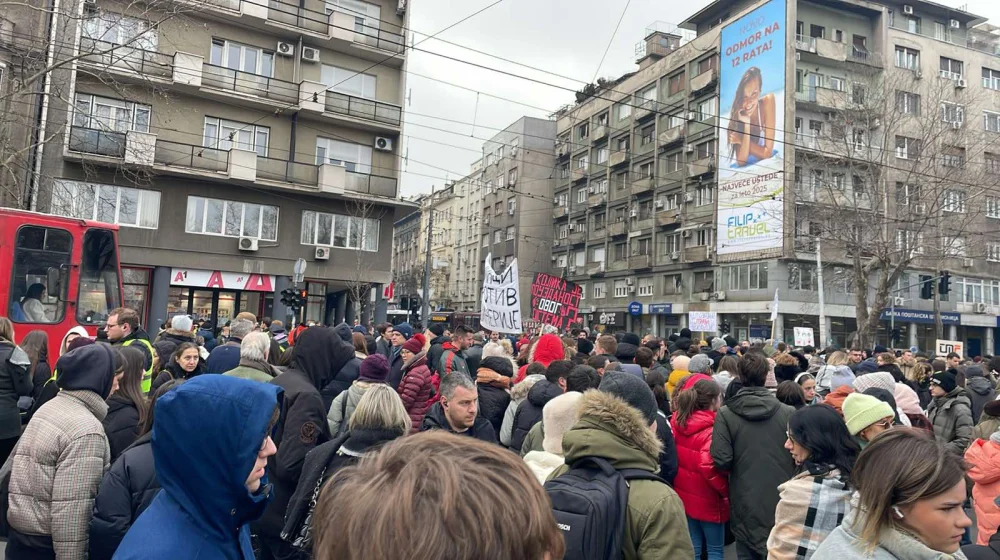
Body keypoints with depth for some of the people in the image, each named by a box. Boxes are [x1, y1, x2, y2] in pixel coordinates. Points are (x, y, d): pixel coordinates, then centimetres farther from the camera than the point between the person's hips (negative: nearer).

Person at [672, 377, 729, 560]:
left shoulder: (678, 421, 1)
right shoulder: (711, 428, -20)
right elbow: (708, 465, -30)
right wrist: (725, 490, -17)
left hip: (685, 494, 6)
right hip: (707, 498, -6)